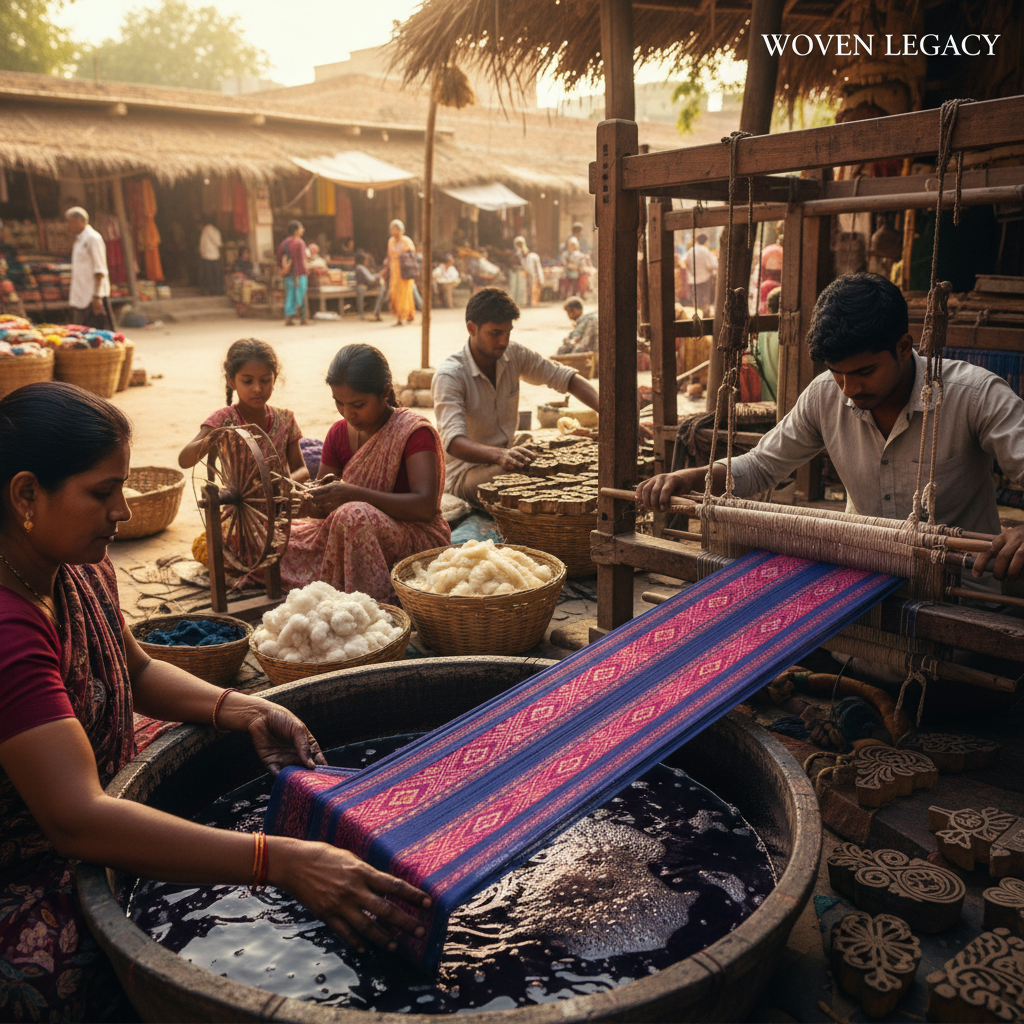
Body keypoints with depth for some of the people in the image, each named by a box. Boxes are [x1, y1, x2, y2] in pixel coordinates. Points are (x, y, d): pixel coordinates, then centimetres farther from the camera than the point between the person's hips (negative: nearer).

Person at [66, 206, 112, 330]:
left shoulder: (93, 238, -9)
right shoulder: (79, 240, 18)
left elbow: (99, 271, -14)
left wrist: (97, 297, -20)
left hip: (93, 297, -9)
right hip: (81, 298, 9)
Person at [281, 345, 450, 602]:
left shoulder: (414, 431, -13)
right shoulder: (338, 434, 6)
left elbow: (425, 507, -25)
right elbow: (322, 508, 13)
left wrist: (352, 494, -28)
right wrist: (315, 498, -13)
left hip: (419, 538, -6)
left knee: (353, 516, -36)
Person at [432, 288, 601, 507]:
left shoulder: (513, 354, -1)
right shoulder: (449, 375, -21)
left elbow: (565, 378, 5)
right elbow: (453, 442, -33)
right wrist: (500, 455, -52)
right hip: (467, 470, -7)